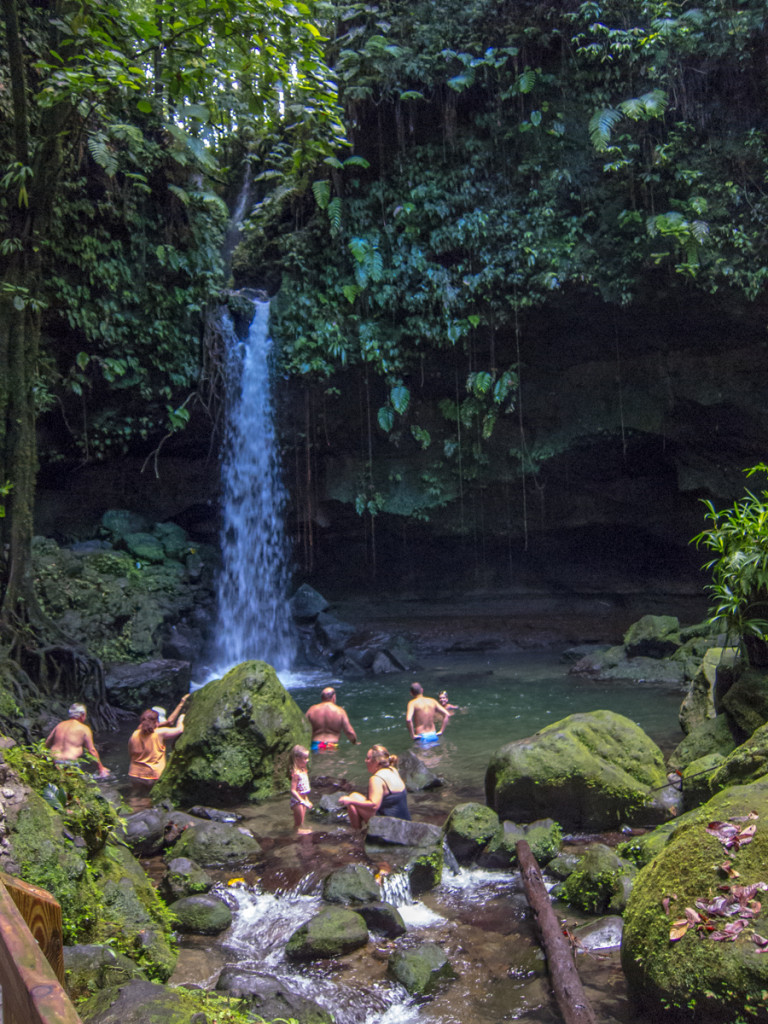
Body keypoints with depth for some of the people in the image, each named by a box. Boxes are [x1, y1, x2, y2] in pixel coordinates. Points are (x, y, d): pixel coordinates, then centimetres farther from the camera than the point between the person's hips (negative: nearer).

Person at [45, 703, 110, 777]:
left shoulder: (60, 725, 16)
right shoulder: (84, 729, 2)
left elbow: (47, 744, 20)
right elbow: (92, 750, 3)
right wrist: (101, 768, 12)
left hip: (53, 762, 6)